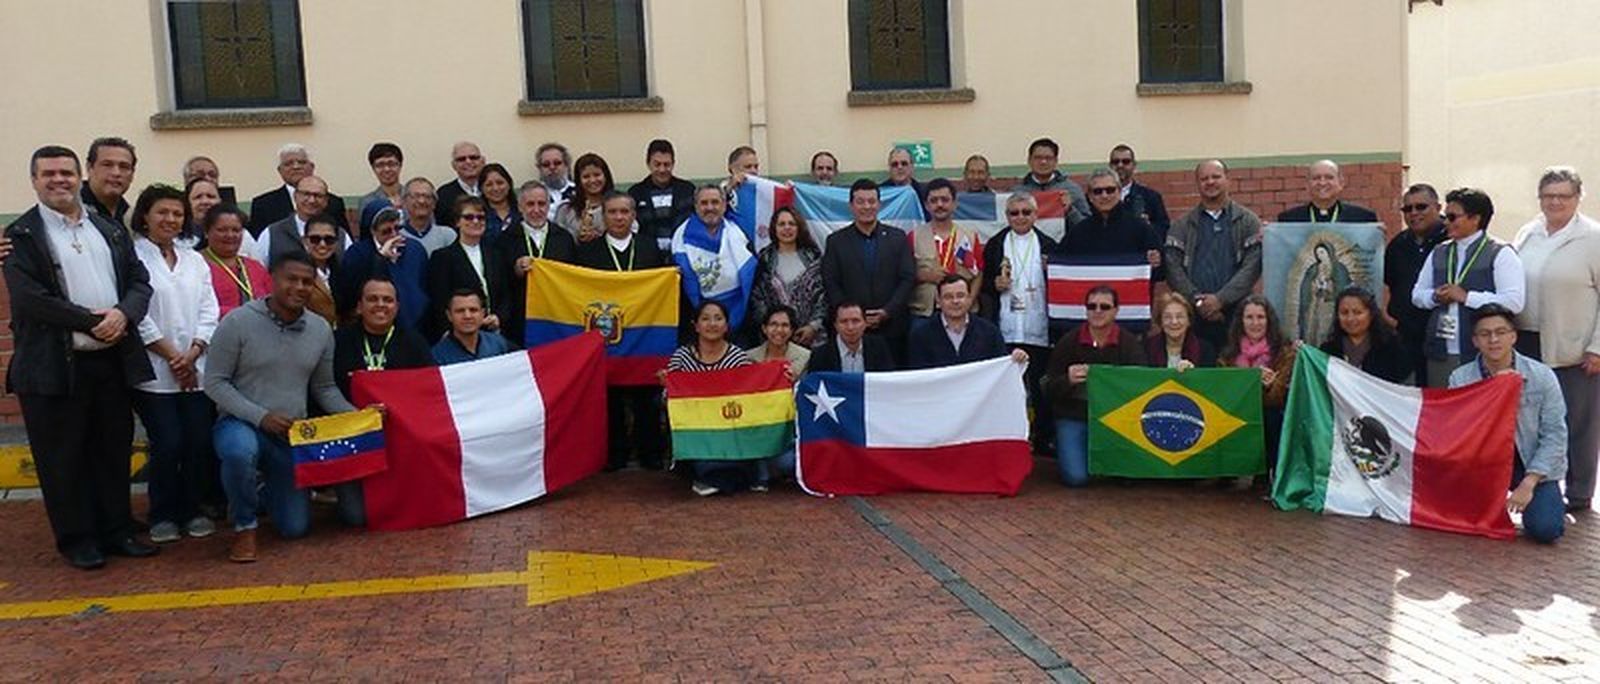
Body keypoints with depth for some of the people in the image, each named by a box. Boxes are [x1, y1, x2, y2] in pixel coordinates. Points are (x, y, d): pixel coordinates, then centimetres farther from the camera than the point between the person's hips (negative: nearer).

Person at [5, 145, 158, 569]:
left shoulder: (110, 231, 14)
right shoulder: (21, 235, -2)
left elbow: (139, 282, 10)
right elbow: (29, 299, -13)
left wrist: (123, 314, -11)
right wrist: (92, 321, -16)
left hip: (113, 361, 5)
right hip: (54, 367, -4)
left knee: (114, 451, 11)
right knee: (63, 458, 5)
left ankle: (116, 531, 23)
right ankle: (76, 539, 17)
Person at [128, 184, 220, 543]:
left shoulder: (194, 260, 16)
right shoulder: (132, 257, -3)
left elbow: (208, 311, 10)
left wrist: (192, 355, -5)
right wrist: (172, 356, -9)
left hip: (196, 370, 5)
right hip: (153, 372, -5)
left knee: (200, 442, 2)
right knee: (167, 444, -6)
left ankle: (192, 510, 18)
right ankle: (162, 516, 12)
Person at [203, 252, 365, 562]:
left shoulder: (321, 330, 1)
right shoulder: (238, 322, -12)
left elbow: (324, 388, 10)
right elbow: (214, 382, -11)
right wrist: (260, 417, -22)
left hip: (293, 435, 4)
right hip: (241, 424, -4)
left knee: (295, 527, 2)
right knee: (240, 451, -41)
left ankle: (266, 494, 38)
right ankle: (244, 527, -12)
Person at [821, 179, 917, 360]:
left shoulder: (898, 237, 10)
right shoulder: (836, 241, 7)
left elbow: (908, 278, 4)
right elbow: (830, 284, 2)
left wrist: (887, 312, -8)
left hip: (892, 327, 1)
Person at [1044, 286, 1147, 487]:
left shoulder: (1130, 343, -1)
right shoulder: (1068, 342, -2)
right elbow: (1049, 389, -1)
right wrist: (1067, 380, -23)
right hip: (1073, 417, -1)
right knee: (1076, 477, -16)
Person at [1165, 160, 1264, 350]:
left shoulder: (1248, 221, 9)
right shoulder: (1182, 226, 12)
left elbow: (1252, 266, -1)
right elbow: (1173, 268, 3)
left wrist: (1221, 299, -11)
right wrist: (1197, 300, -9)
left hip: (1236, 312, -1)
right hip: (1194, 314, 1)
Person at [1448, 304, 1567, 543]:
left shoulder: (1542, 376, -6)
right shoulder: (1460, 378, -5)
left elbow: (1554, 435, -7)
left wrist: (1528, 484, -16)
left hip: (1533, 465, 0)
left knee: (1544, 529, -21)